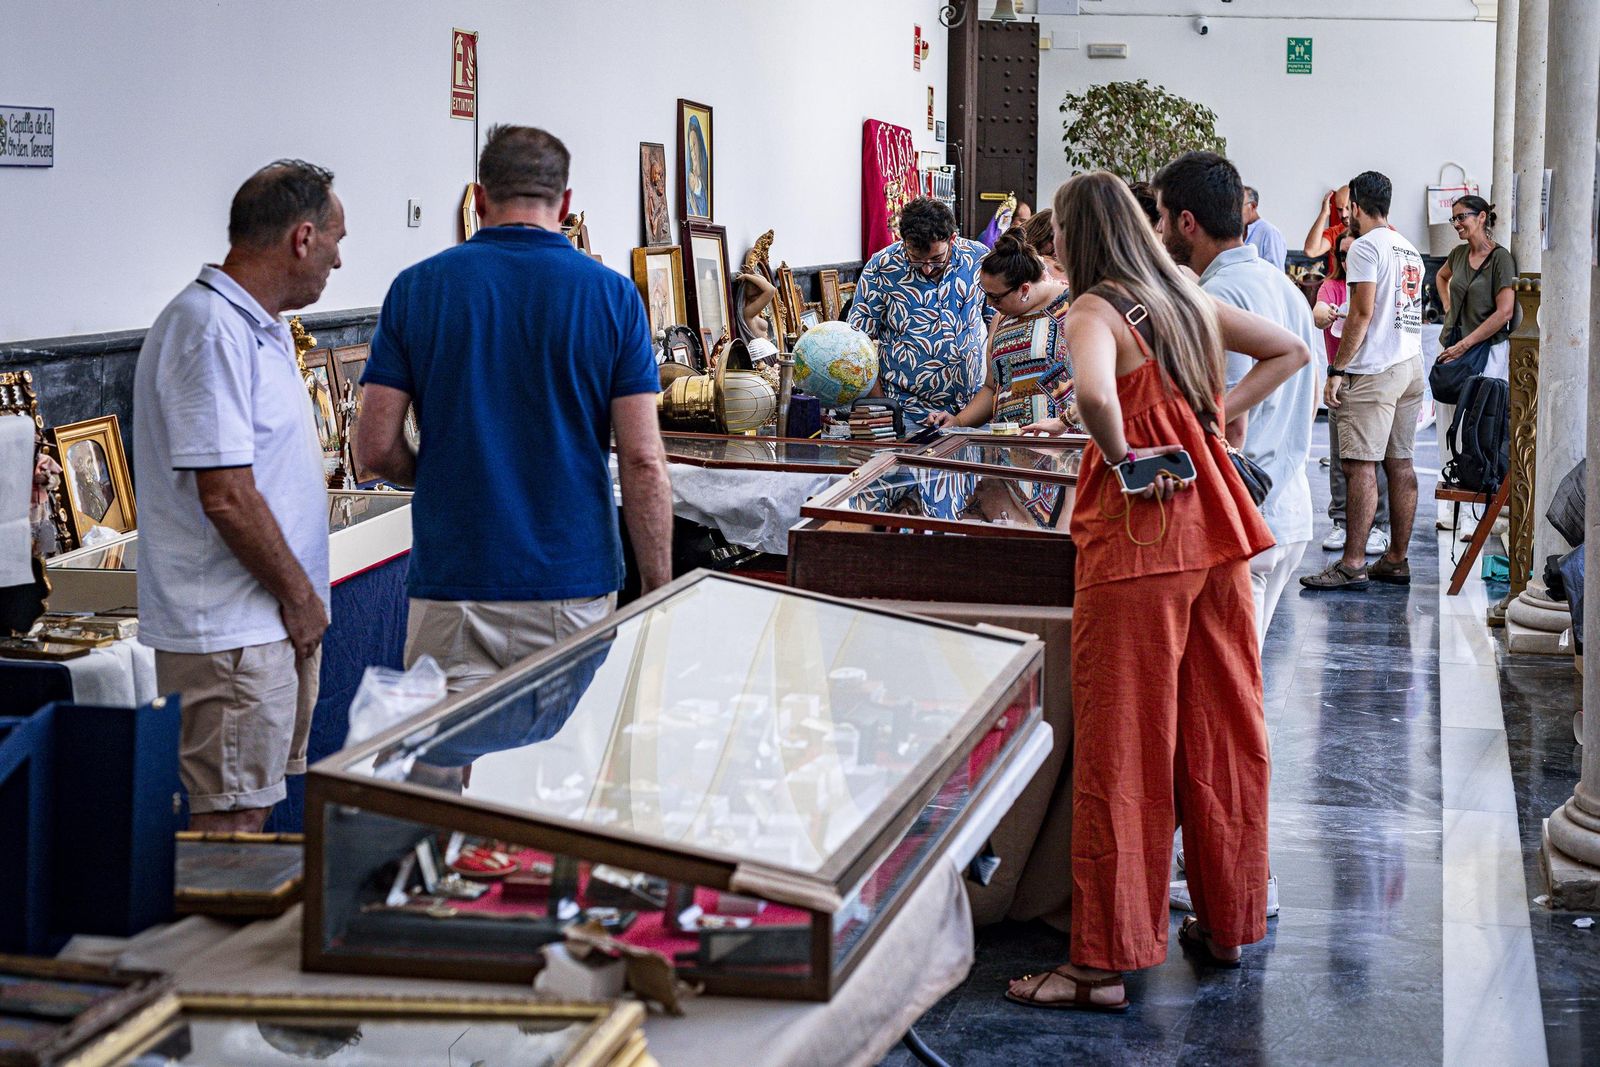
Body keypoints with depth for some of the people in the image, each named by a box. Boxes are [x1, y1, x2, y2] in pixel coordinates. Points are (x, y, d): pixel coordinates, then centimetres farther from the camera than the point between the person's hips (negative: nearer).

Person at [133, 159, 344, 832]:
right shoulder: (212, 331, -18)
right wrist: (298, 594, -13)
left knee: (254, 806, 15)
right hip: (231, 630, -10)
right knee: (231, 823, -5)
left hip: (271, 623, 10)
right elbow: (226, 495, -23)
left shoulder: (257, 325, 16)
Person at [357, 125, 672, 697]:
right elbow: (642, 462, -6)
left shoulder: (417, 287, 0)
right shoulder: (613, 295, -1)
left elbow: (377, 448, -1)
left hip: (453, 586, 0)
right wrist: (659, 594, 2)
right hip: (575, 586, 0)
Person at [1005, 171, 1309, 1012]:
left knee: (1122, 747, -3)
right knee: (1221, 730, 15)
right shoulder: (1188, 298, 12)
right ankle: (1227, 923, 27)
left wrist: (1123, 458, -15)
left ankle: (1103, 963, 1)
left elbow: (1095, 394, -32)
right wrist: (1218, 413, 14)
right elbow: (1291, 352, 23)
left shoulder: (1095, 311, -11)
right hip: (1217, 530, 7)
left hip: (1139, 535, -7)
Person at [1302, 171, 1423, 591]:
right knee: (1399, 463, 9)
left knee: (1360, 465, -9)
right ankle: (1396, 560, 12)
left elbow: (1362, 313, -15)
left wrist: (1337, 370, -13)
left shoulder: (1365, 246, -9)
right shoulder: (1409, 249, 17)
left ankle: (1352, 564, -11)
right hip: (1412, 365, 9)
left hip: (1374, 371, -9)